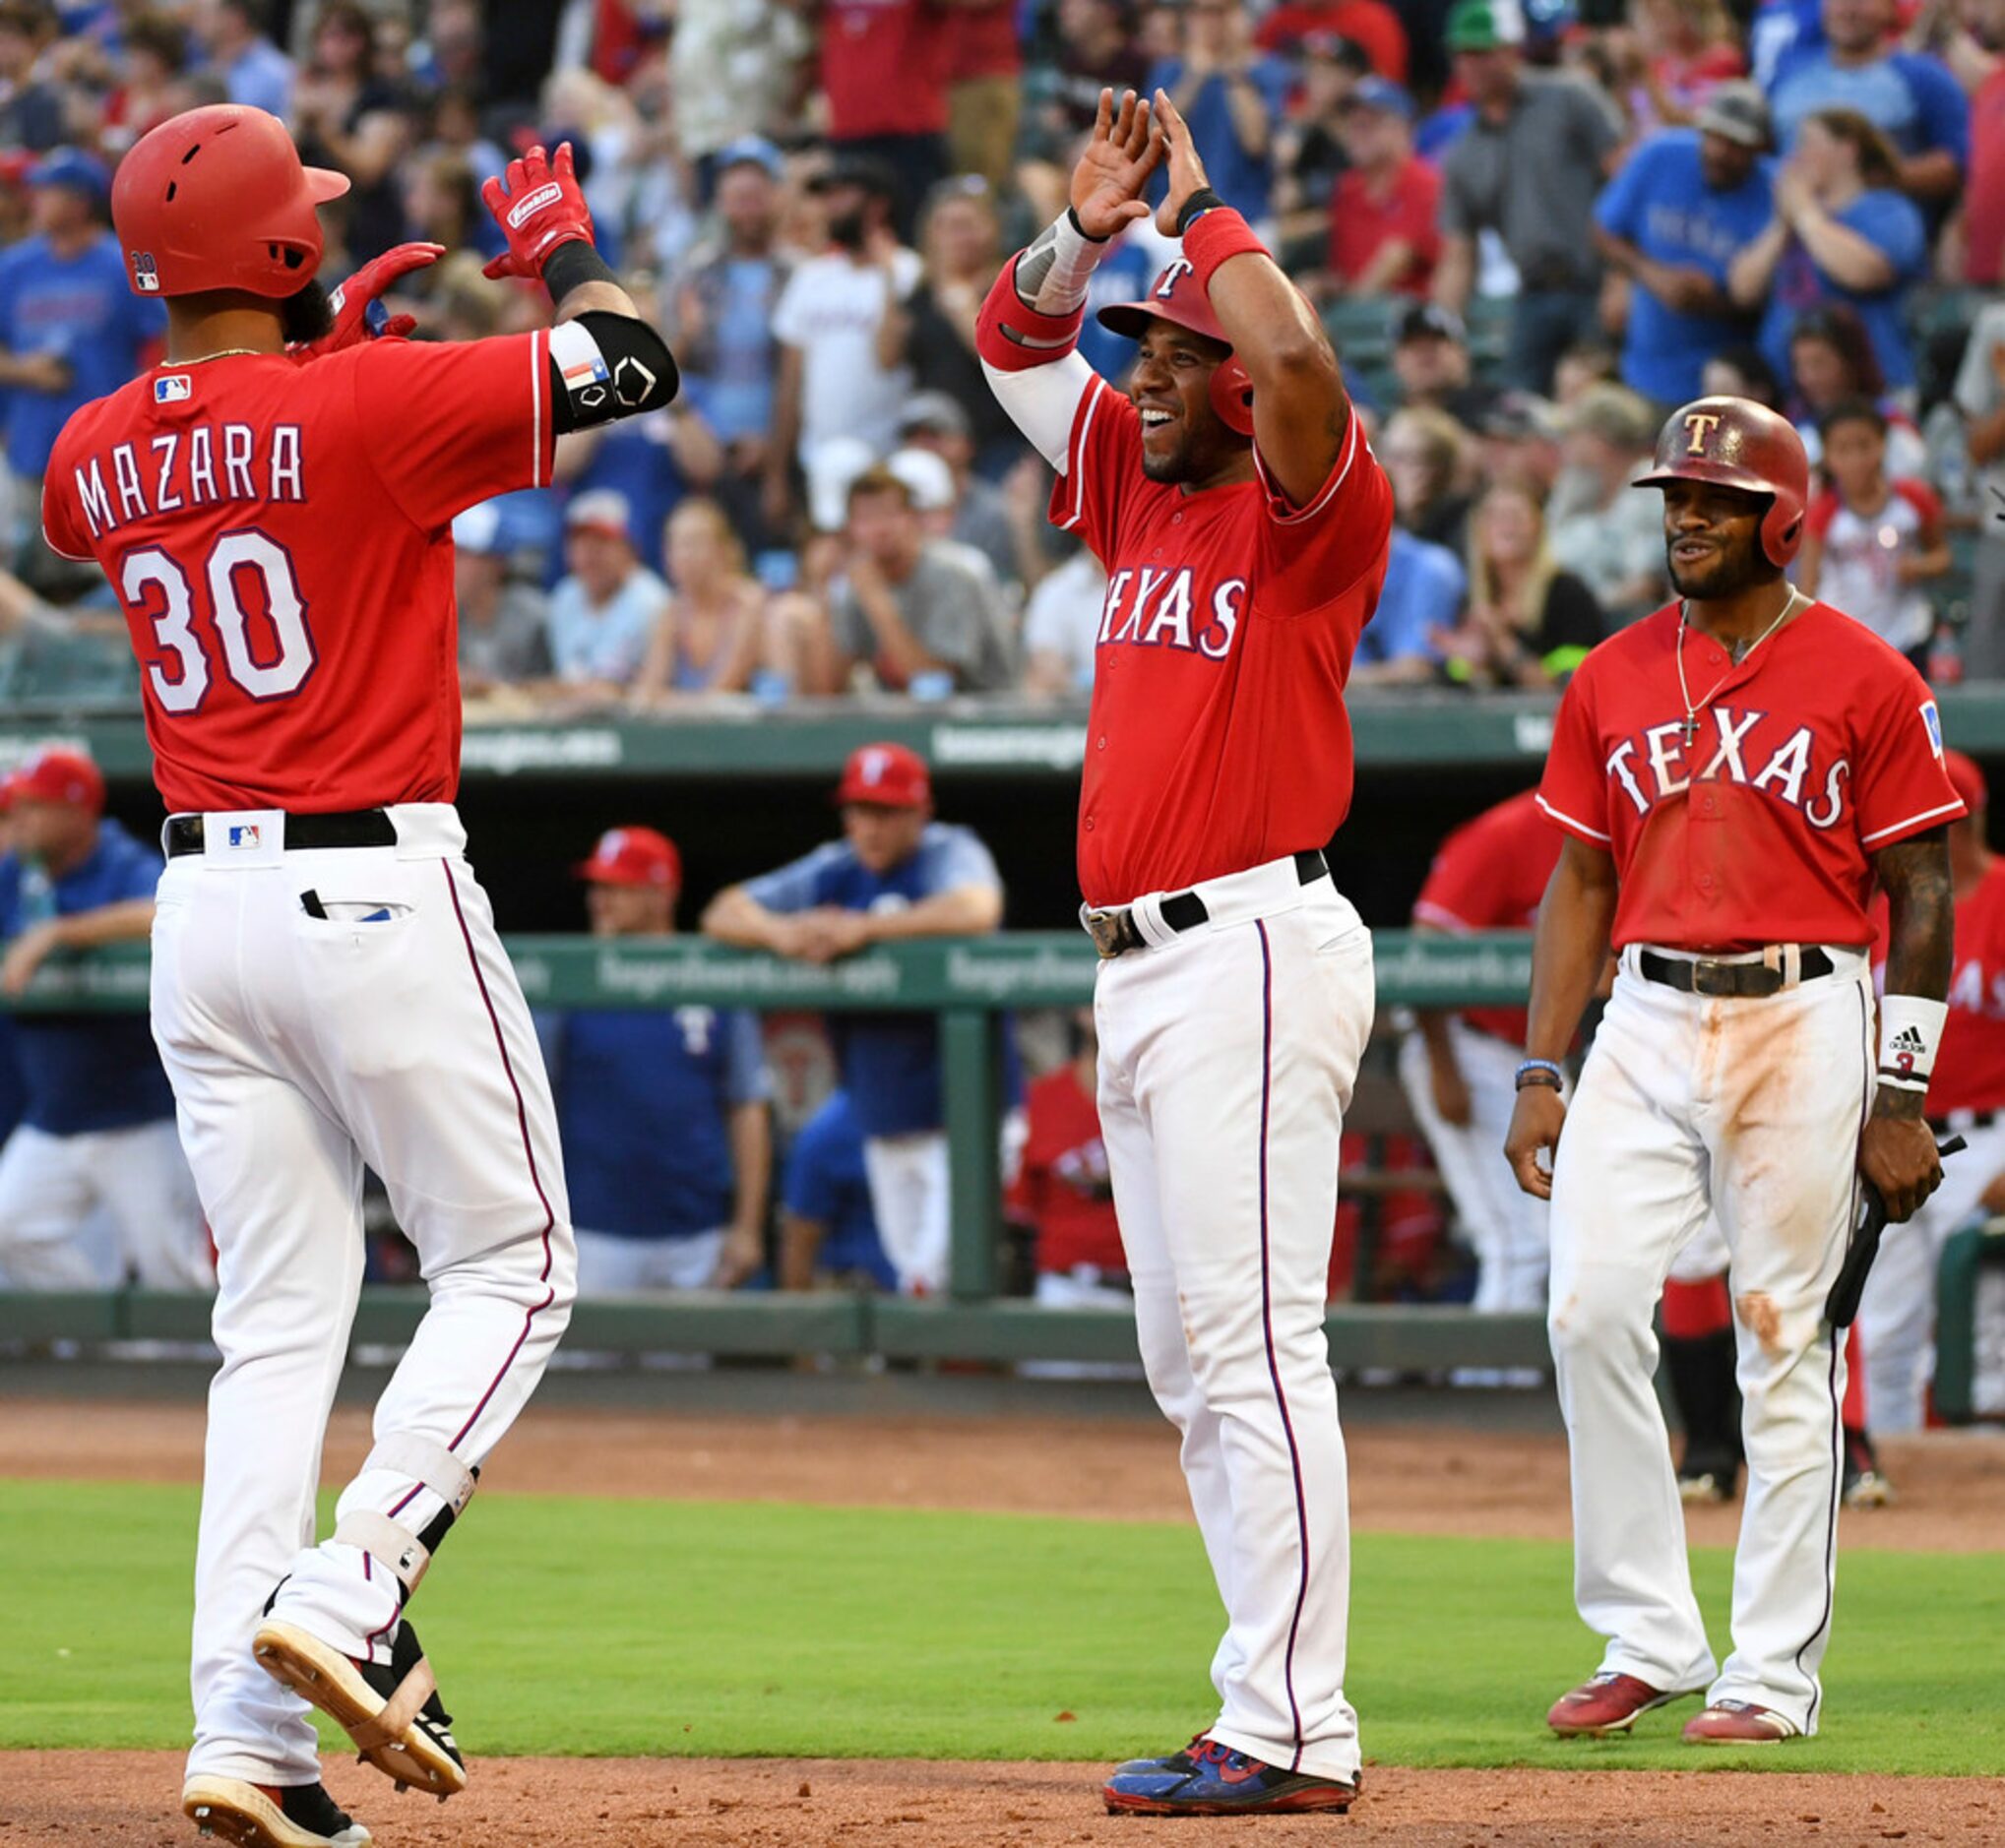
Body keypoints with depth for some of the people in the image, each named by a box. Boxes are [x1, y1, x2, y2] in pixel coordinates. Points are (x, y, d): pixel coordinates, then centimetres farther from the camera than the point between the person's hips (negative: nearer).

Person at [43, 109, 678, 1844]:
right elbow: (630, 360, -6)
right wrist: (557, 236, 13)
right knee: (509, 1273, 7)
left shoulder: (99, 451, 6)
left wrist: (310, 344, 29)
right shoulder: (365, 407, -12)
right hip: (378, 894, -6)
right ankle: (350, 1592, -12)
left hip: (202, 904, 6)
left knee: (277, 1322, 8)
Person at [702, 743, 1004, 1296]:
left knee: (938, 1276, -19)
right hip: (882, 1121, 6)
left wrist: (863, 929, -32)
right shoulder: (835, 871, 8)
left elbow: (976, 910, -31)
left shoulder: (950, 854, -8)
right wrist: (779, 932, -17)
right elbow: (723, 913, 6)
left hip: (960, 1122, -6)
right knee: (911, 1276, 9)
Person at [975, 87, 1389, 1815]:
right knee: (1191, 1361, 9)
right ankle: (1277, 1714, 12)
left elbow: (1296, 359, -26)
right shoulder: (1141, 494, 16)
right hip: (1141, 965, 9)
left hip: (1254, 949, -9)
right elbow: (1016, 345, 24)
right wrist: (1087, 230, 6)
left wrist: (1204, 215, -11)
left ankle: (1291, 1732, -16)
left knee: (1253, 1343, -13)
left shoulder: (1313, 512, -6)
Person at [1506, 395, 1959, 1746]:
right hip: (1646, 1023, 4)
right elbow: (1579, 884, 15)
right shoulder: (1614, 680, 11)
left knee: (1785, 1349, -2)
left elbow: (1922, 895, -1)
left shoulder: (1864, 678, -1)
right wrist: (1541, 1074, 6)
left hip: (1804, 1025, -4)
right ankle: (1648, 1637, 2)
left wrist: (1903, 1099, -7)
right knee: (1591, 1308, -8)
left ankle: (1775, 1673, 4)